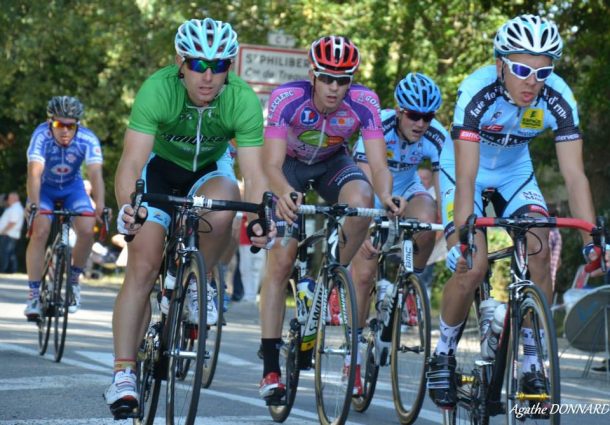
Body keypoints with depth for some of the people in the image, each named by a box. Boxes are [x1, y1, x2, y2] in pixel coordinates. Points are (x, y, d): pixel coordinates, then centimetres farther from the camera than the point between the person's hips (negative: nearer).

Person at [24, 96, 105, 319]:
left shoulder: (88, 139, -28)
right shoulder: (42, 135, -32)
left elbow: (95, 174, -38)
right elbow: (34, 172, -42)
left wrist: (100, 206, -52)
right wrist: (33, 203, -57)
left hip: (72, 187, 1)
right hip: (44, 187, -1)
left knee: (87, 231, -19)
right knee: (40, 231, -22)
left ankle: (73, 280, 6)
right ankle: (34, 294, -14)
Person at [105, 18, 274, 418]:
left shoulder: (243, 100, -29)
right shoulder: (158, 89, -33)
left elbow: (254, 173, -30)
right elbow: (131, 163, -37)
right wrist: (128, 205, -57)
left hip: (211, 167, 1)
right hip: (161, 165, -1)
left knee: (222, 210, -34)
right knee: (143, 264, -14)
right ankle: (124, 373, -8)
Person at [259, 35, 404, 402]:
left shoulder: (364, 101, -28)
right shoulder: (287, 98, -33)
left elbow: (379, 164, -32)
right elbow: (272, 165, -39)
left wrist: (386, 196, -55)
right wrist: (284, 193, -60)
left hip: (333, 163, 1)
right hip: (290, 164, -1)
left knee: (360, 201, -35)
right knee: (281, 261, -13)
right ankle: (271, 368, -7)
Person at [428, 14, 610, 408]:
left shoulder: (558, 98, -26)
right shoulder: (478, 91, -34)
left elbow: (575, 175, -27)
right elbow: (466, 176, -38)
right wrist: (465, 236, -49)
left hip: (514, 171, 3)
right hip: (467, 169, -3)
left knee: (539, 252, -19)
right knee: (472, 265, -20)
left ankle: (532, 361, -5)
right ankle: (444, 353, 5)